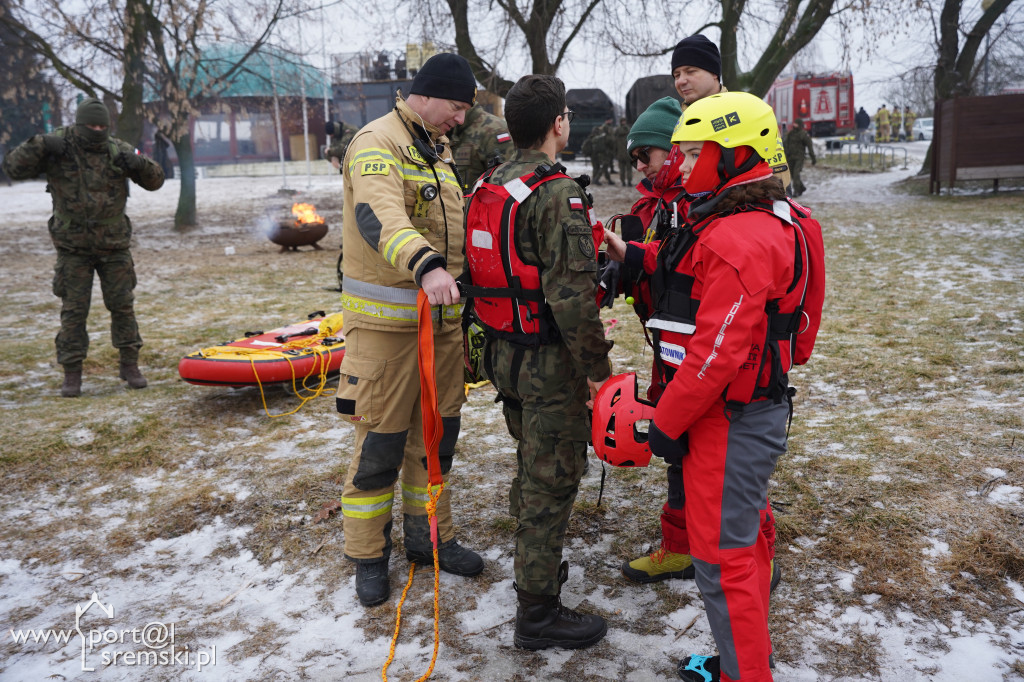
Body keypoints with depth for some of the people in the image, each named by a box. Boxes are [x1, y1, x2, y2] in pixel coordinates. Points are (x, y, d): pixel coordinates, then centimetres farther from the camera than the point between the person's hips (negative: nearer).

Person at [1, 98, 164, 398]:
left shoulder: (118, 150, -1)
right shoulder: (57, 147, -6)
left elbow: (155, 181, 1)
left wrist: (139, 164, -20)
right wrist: (39, 145, -24)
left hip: (114, 245, 1)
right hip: (73, 247, -1)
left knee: (122, 305, 4)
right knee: (73, 309, 1)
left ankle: (130, 365, 16)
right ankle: (72, 373, 9)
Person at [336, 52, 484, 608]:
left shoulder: (439, 149, 16)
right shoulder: (377, 144, -13)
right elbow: (380, 215, -33)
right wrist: (425, 265, -50)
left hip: (443, 316, 8)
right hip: (387, 321, -8)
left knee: (438, 433, 15)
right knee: (380, 442, 0)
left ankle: (429, 535, 32)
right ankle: (368, 556, 18)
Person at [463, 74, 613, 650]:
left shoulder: (490, 187, 9)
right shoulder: (558, 193, -19)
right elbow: (572, 293, -25)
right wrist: (597, 366, -17)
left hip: (505, 350, 9)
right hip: (550, 362, -9)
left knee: (531, 465, 24)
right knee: (552, 479, 2)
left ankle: (536, 565, 42)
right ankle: (538, 612, 13)